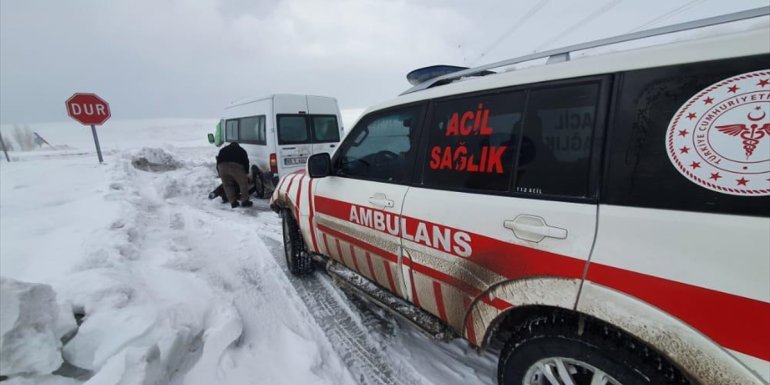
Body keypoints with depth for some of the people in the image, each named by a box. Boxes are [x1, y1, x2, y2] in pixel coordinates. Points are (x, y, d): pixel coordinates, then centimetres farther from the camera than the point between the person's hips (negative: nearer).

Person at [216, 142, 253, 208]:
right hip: (235, 166, -3)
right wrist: (246, 173, 34)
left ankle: (233, 202, 16)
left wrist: (220, 174, 38)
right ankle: (244, 201, 11)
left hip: (222, 166, 3)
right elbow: (246, 162, 25)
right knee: (243, 183, 10)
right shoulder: (241, 150, 31)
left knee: (227, 185, 16)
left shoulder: (223, 150, 37)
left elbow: (218, 161, 32)